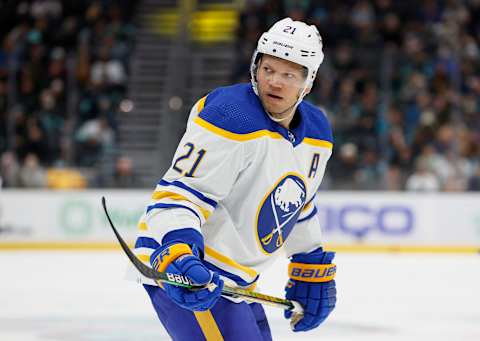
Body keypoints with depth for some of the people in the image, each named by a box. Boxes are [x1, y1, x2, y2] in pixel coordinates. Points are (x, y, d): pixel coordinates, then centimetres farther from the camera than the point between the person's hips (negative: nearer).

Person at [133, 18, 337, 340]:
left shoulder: (317, 134, 6)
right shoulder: (230, 118, -21)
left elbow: (300, 206, 23)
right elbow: (179, 195, -26)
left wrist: (314, 271, 26)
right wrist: (178, 257, -41)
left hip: (235, 279, 9)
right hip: (178, 272, -9)